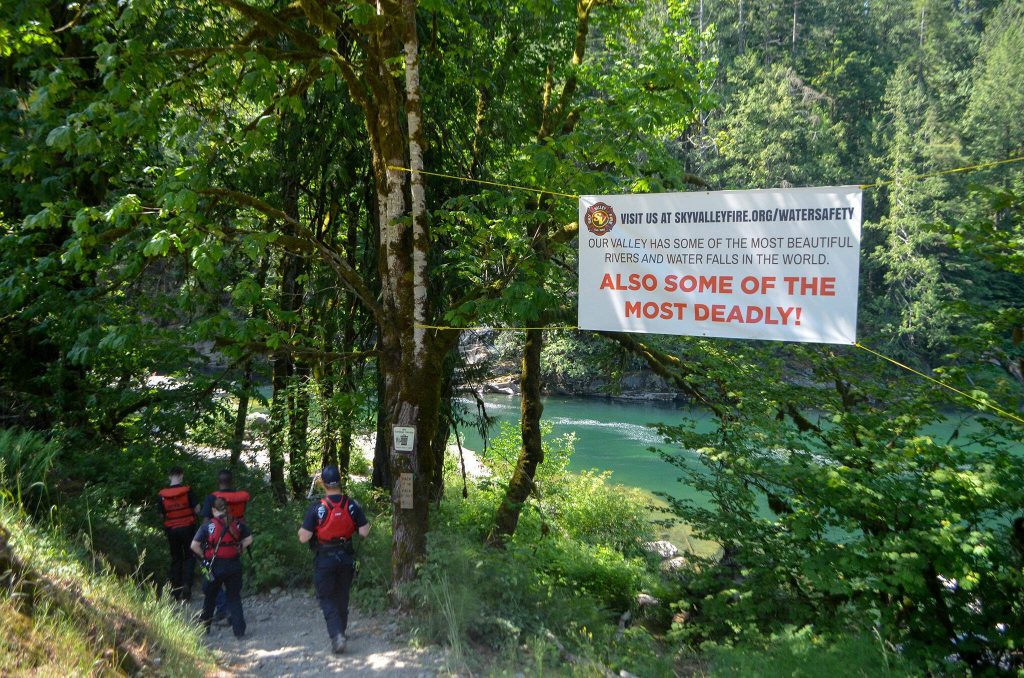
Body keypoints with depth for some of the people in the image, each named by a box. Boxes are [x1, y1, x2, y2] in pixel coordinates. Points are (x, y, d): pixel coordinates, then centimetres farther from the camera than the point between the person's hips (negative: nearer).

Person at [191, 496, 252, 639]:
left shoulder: (208, 525, -6)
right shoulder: (237, 523, 0)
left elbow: (194, 545, -11)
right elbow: (249, 539, 0)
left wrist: (204, 555, 3)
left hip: (215, 566, -1)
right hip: (234, 565, 1)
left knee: (210, 597, 19)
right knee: (234, 598, 10)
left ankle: (204, 627, 29)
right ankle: (239, 630, 4)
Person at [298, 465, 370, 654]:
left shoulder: (317, 509, -15)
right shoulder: (352, 506, -7)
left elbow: (304, 538, -15)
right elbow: (364, 532, -7)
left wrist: (301, 530, 6)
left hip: (324, 560, -3)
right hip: (346, 558, 3)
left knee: (327, 599, 8)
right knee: (342, 598, 19)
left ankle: (336, 634, -10)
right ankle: (340, 633, 32)